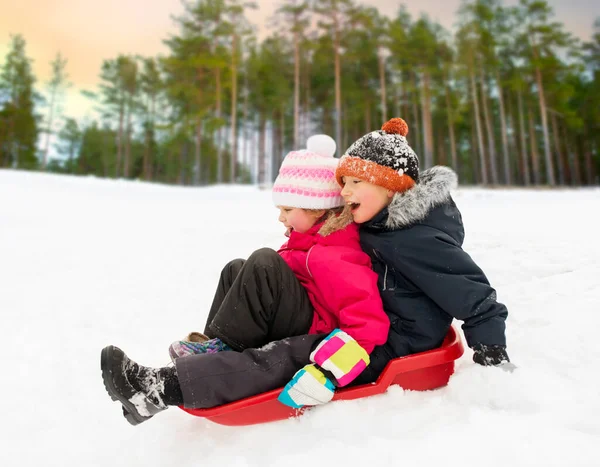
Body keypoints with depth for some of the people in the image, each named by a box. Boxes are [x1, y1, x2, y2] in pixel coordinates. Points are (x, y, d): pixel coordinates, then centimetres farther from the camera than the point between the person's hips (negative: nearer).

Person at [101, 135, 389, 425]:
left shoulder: (333, 258, -21)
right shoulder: (306, 242, 11)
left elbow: (369, 324, -31)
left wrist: (327, 372, -40)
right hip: (289, 334, 10)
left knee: (264, 264, -26)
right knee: (236, 270, 7)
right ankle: (214, 346, -6)